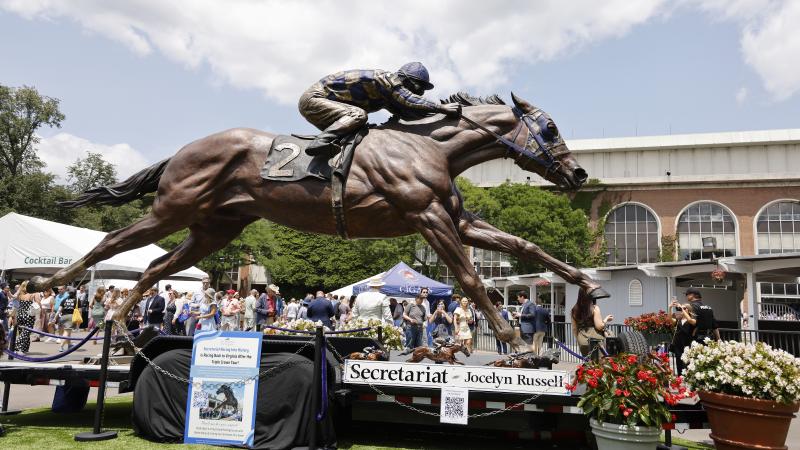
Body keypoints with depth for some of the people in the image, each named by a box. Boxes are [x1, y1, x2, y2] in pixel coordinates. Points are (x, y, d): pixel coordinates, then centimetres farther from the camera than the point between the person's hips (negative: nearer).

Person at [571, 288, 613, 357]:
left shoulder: (574, 310, 5)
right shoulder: (594, 308, -9)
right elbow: (599, 326, -12)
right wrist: (606, 320, 5)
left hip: (582, 342, 5)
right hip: (596, 341, -4)